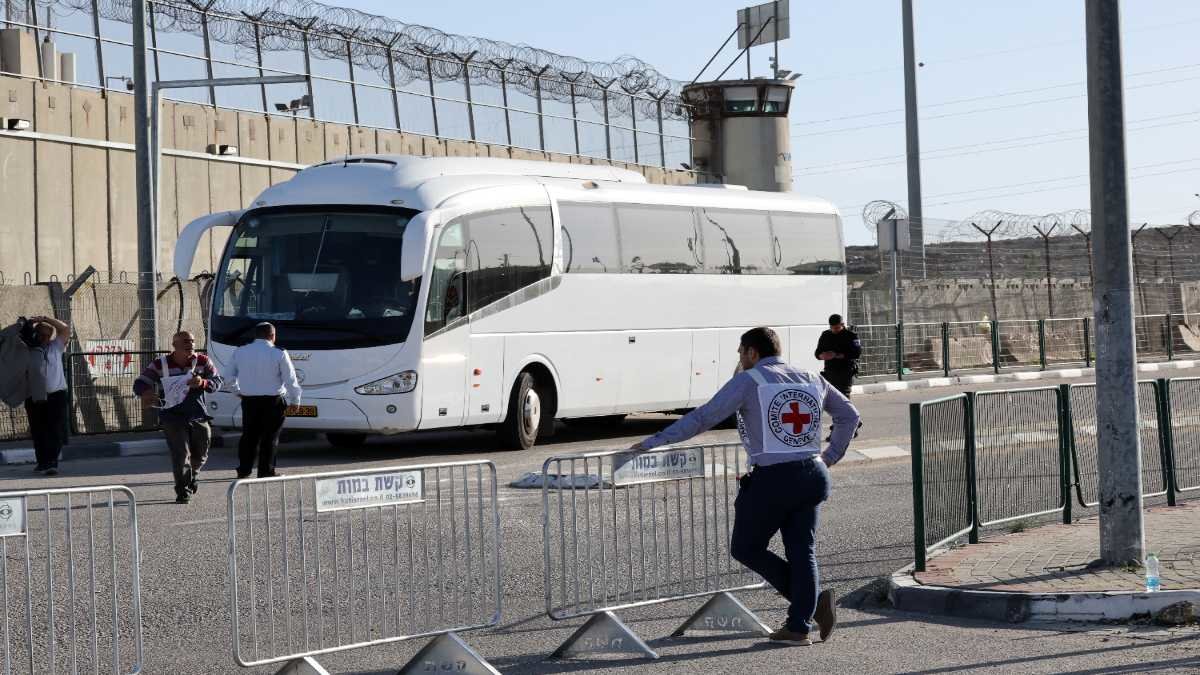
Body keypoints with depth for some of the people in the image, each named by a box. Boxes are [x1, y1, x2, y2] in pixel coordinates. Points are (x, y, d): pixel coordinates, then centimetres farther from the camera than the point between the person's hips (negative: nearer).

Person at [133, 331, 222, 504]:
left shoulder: (203, 362, 1)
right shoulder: (160, 365, -3)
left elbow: (217, 382, 1)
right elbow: (140, 383, -1)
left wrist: (203, 383, -22)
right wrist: (144, 394, -26)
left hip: (198, 416, 3)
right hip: (172, 417, -3)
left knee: (200, 454, 15)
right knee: (180, 454, -13)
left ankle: (193, 475, 47)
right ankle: (183, 492, -4)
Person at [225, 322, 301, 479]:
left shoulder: (239, 352, 4)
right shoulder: (279, 354, -10)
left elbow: (230, 376, 11)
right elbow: (290, 380, -8)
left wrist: (238, 390, 27)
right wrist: (295, 400, 3)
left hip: (248, 400, 4)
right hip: (273, 401, -4)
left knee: (249, 435, 14)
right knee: (270, 436, 4)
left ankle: (243, 470, 15)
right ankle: (266, 471, 5)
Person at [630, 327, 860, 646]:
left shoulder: (748, 382, -5)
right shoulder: (810, 380, 14)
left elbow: (703, 418, -9)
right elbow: (849, 414, 23)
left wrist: (655, 441, -5)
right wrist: (831, 456, 24)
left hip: (772, 479, -6)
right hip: (812, 476, 6)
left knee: (746, 548, 8)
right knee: (801, 551, 10)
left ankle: (814, 602, -1)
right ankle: (798, 627, 2)